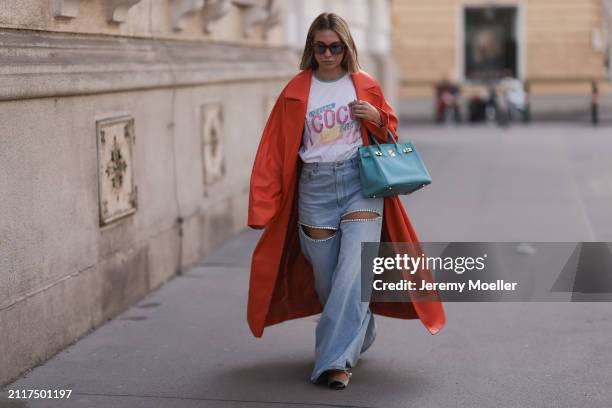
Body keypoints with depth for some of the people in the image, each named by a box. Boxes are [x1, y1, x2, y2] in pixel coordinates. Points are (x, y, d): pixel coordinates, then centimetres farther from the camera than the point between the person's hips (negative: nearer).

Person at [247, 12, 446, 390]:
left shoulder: (365, 85, 5)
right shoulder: (296, 92, 4)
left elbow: (391, 132, 16)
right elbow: (276, 149, 4)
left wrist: (376, 118, -8)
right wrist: (263, 206, -2)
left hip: (360, 181, -1)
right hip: (315, 187, 1)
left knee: (353, 273, -13)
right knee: (326, 277, 8)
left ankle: (337, 359, -10)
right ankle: (360, 335, 35)